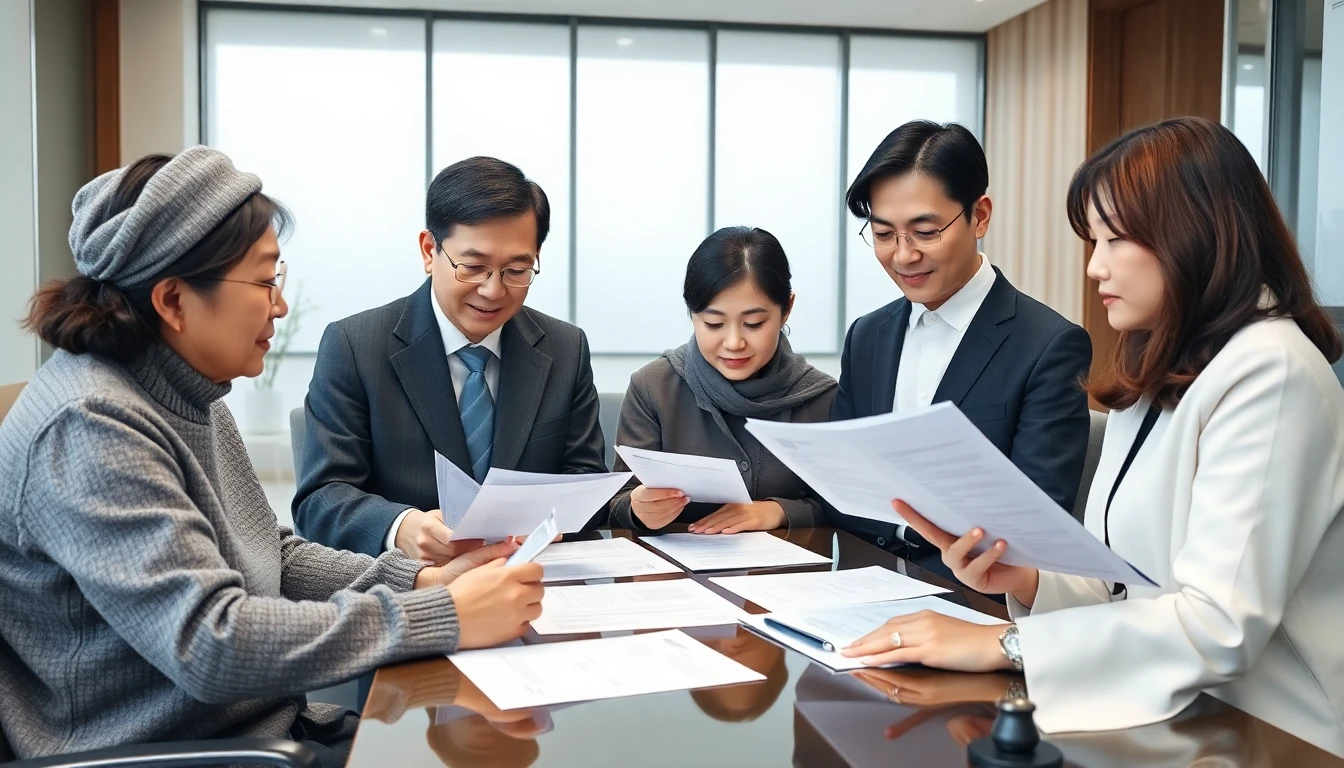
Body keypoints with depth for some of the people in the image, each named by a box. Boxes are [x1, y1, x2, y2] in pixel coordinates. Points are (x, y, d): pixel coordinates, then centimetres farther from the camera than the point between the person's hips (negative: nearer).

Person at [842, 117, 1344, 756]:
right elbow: (1127, 583, 9)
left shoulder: (1269, 373, -14)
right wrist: (1027, 579, -10)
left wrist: (1001, 644, -23)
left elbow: (1222, 625, -23)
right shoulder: (1155, 380, 12)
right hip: (1158, 715, 7)